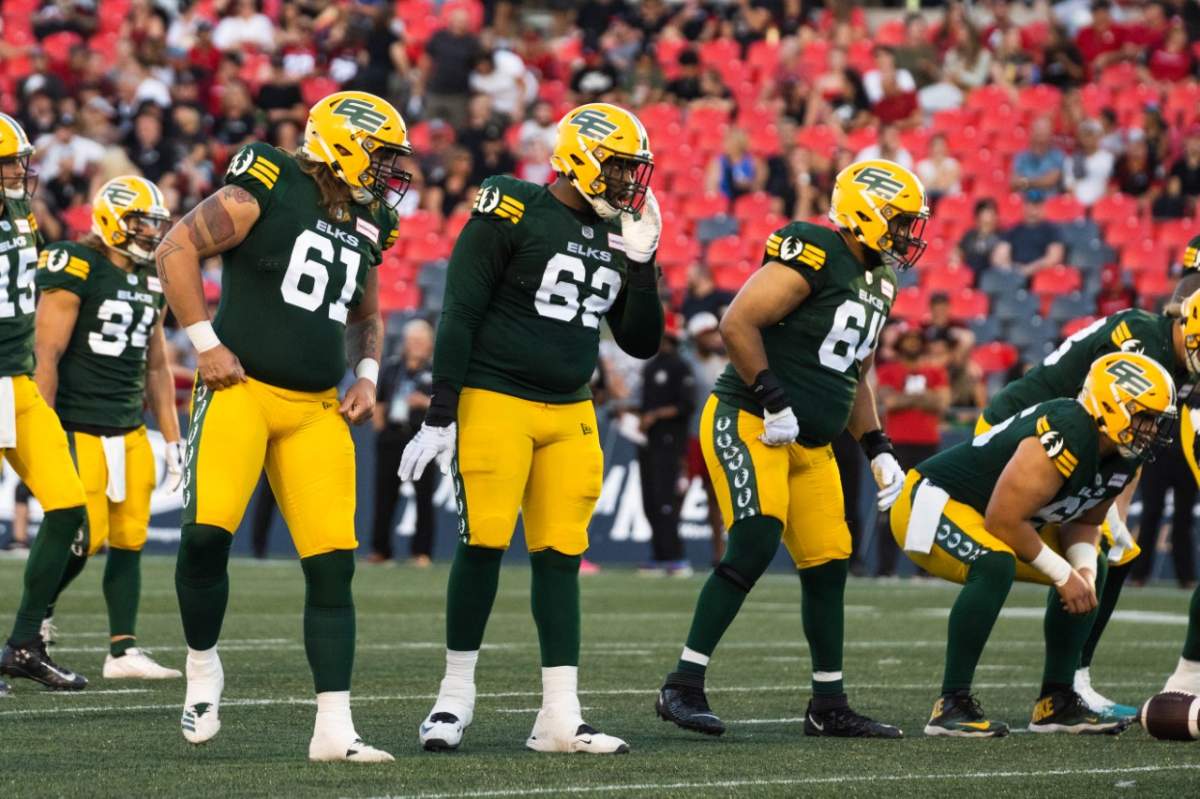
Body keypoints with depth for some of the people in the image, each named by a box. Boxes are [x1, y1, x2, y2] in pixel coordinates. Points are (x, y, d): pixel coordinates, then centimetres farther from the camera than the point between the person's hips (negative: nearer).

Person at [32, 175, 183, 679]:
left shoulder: (151, 281, 13)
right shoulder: (76, 269, -11)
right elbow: (46, 356, -13)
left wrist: (172, 437, 17)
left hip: (130, 429, 7)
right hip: (78, 427, -7)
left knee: (129, 540, 3)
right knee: (85, 538, -9)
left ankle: (123, 651, 5)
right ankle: (37, 619, 14)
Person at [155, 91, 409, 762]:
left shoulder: (367, 225, 14)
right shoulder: (266, 191, -7)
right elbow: (177, 249, -7)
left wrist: (367, 377, 12)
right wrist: (207, 342, -10)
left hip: (316, 410, 6)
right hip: (241, 390, -6)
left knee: (334, 565, -3)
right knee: (207, 534, -22)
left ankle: (334, 729, -1)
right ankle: (203, 665, 6)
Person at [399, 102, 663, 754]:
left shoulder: (614, 236, 12)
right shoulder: (513, 214, -8)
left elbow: (642, 344, 14)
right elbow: (459, 316, -9)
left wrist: (641, 263, 1)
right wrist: (440, 417, -12)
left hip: (569, 414, 6)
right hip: (495, 402, -6)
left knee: (560, 555, 2)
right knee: (484, 543, -7)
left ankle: (560, 717, 1)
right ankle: (456, 695, 7)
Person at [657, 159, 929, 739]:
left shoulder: (876, 283, 14)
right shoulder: (812, 256, -15)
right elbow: (737, 324, -22)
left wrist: (878, 449, 14)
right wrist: (773, 401, -22)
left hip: (811, 445, 9)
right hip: (748, 423, -9)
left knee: (828, 565, 7)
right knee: (754, 545, -22)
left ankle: (829, 706, 16)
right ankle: (682, 686, -17)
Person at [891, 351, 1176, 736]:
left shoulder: (1124, 458, -1)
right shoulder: (1066, 440, -31)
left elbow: (1084, 522, 12)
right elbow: (1003, 520, -30)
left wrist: (1084, 569, -9)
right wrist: (1064, 575, -20)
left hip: (980, 513, 10)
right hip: (929, 503, -10)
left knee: (1087, 573, 9)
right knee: (995, 566, -36)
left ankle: (1056, 703, 13)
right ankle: (951, 705, -29)